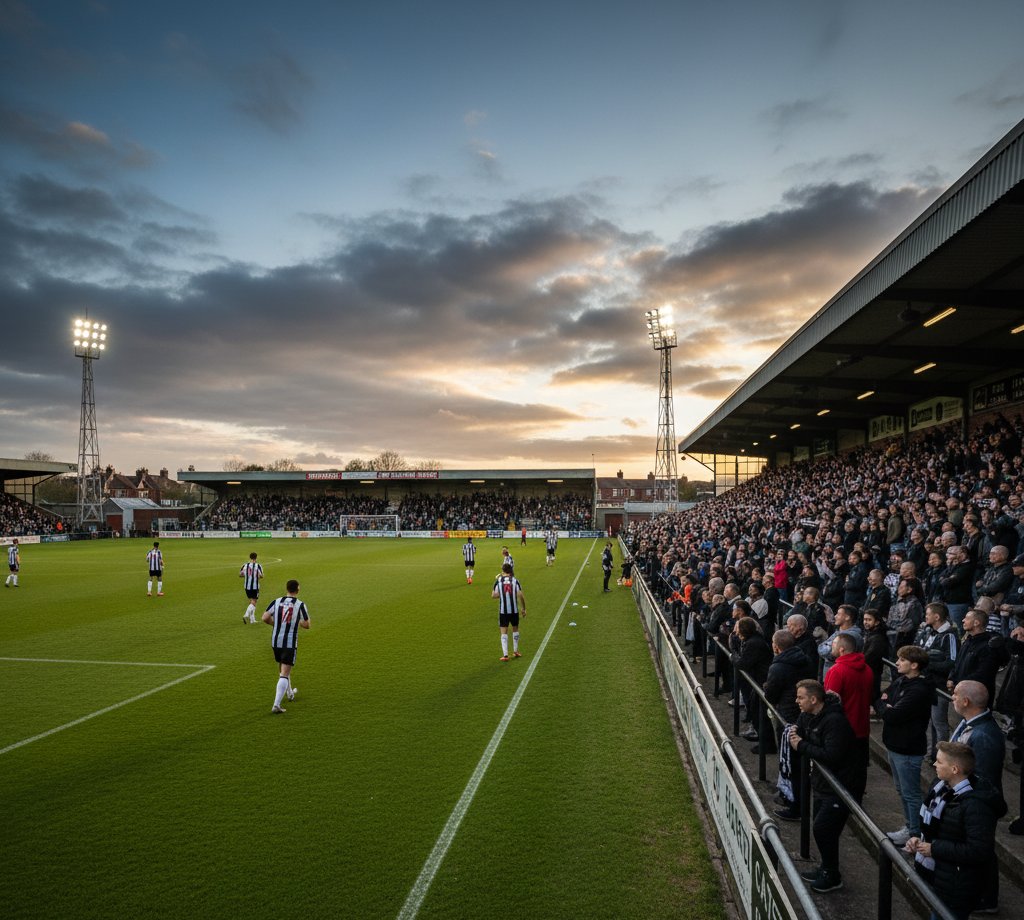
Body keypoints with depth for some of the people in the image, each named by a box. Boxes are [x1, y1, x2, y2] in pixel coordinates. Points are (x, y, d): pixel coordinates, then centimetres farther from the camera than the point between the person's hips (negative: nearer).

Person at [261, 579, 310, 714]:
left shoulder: (276, 602, 1)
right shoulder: (300, 605, -7)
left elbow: (265, 618, -7)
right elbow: (307, 625, -4)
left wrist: (275, 623, 11)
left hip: (275, 641, 5)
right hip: (290, 643, -4)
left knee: (283, 668, 25)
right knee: (284, 675, -4)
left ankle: (290, 693, 46)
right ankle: (276, 705, -14)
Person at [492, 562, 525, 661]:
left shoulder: (498, 581, -1)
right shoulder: (515, 580, -2)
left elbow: (494, 595, -4)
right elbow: (520, 595, -7)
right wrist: (524, 609, 1)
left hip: (502, 611, 0)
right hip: (514, 610, 0)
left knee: (504, 632, 3)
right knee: (515, 629, 19)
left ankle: (505, 655, -4)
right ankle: (515, 651, 25)